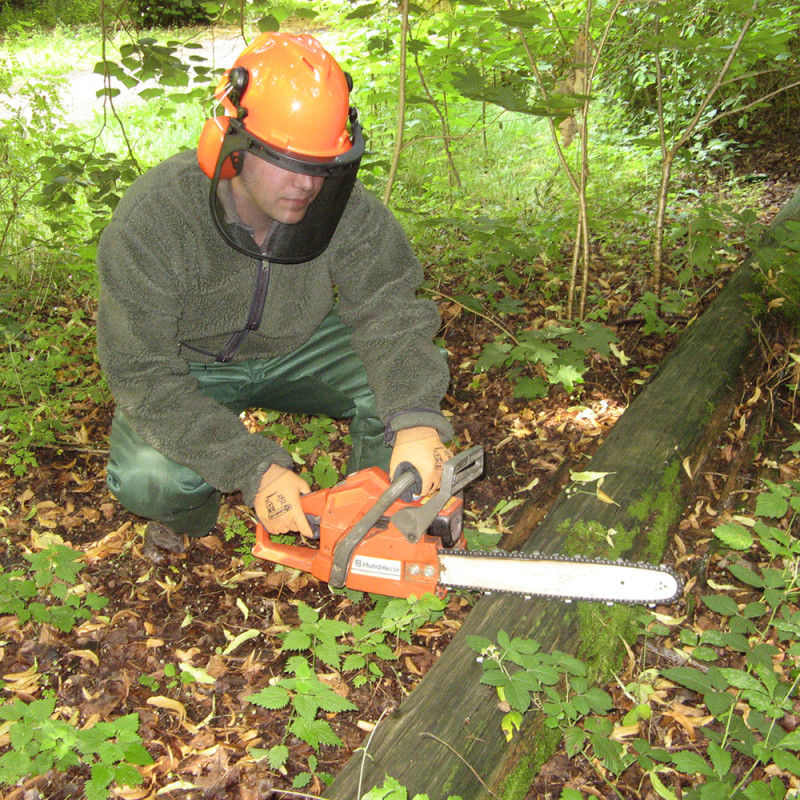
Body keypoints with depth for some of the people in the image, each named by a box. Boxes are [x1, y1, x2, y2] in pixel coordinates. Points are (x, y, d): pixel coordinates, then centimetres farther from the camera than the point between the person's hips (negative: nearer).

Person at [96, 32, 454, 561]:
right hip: (192, 365, -2)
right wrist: (256, 471, -40)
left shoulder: (342, 205, -24)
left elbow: (390, 312, -24)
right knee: (150, 479, -30)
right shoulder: (152, 222, -32)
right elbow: (145, 378, -31)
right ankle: (187, 518, 10)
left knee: (412, 382, -21)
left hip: (297, 347, 3)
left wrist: (417, 423, -44)